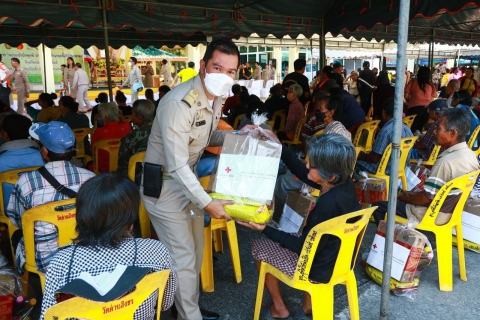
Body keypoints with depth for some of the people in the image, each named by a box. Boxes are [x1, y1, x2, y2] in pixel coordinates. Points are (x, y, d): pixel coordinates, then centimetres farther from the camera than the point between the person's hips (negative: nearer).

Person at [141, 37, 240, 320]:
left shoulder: (216, 98, -1)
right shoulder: (179, 104, -30)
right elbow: (176, 166, -31)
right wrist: (207, 203, -30)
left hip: (188, 182, 9)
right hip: (164, 185, -9)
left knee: (196, 248, 20)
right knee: (183, 256, 0)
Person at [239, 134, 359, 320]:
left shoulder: (328, 205, -35)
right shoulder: (344, 184, -12)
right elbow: (301, 172, 1)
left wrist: (265, 230, -22)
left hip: (321, 268, -7)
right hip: (340, 261, 8)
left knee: (258, 247, 10)